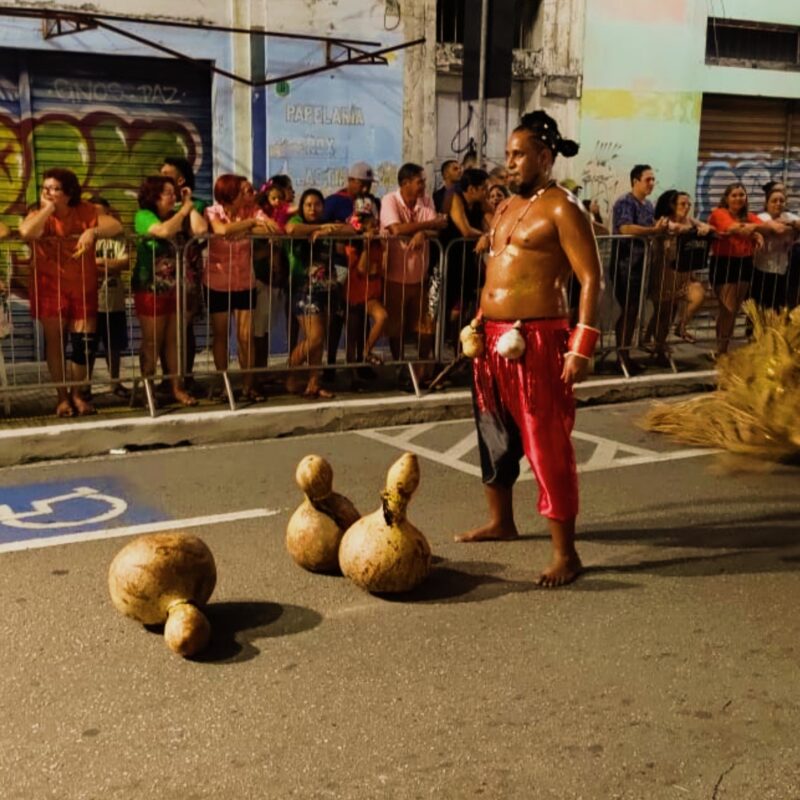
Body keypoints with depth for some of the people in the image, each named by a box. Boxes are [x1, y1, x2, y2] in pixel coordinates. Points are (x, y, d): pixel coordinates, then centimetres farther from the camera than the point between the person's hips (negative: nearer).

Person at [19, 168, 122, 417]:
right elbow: (26, 232, -30)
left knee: (84, 341, 0)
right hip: (50, 287, -2)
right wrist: (47, 209, -21)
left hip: (83, 287, 2)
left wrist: (93, 231, -30)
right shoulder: (39, 215, -7)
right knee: (55, 340, 1)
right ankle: (62, 396, 13)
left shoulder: (85, 212, -1)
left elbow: (116, 226, -13)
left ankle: (76, 393, 19)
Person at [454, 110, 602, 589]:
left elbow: (592, 279, -14)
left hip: (537, 340, -9)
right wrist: (478, 324, 17)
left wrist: (582, 347, -21)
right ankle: (501, 521, 37)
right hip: (493, 337, 9)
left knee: (547, 445, -6)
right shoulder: (507, 207, 16)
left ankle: (566, 554, 1)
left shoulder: (562, 208, -9)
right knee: (494, 434, 18)